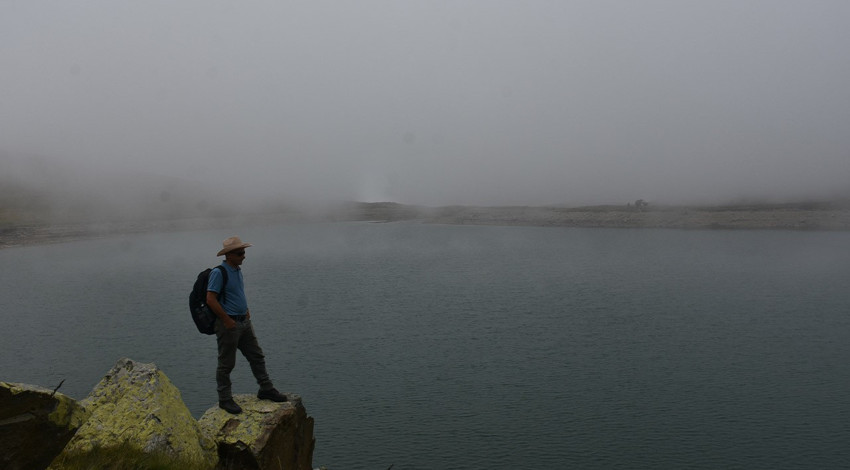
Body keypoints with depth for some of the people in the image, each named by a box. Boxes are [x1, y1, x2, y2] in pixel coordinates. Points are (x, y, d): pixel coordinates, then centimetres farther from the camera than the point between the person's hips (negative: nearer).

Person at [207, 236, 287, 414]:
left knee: (257, 356, 13)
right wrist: (227, 320, -19)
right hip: (228, 324, -9)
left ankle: (266, 389, 23)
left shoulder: (237, 270, 11)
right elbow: (211, 299, -20)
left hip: (244, 322, 9)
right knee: (226, 364, 4)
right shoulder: (219, 272, -16)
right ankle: (225, 399, 16)